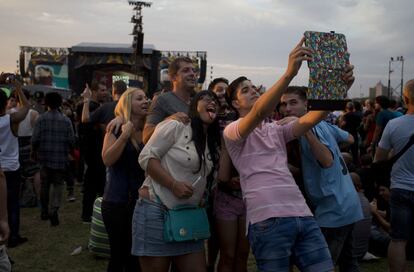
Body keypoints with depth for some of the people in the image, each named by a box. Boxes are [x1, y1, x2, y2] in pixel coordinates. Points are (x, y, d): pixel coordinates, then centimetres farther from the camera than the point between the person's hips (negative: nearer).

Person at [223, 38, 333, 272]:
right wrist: (290, 72, -26)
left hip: (303, 215, 6)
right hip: (268, 220, -6)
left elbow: (313, 118, 8)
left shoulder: (277, 129, 24)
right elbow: (259, 111, -17)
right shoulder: (232, 131, 5)